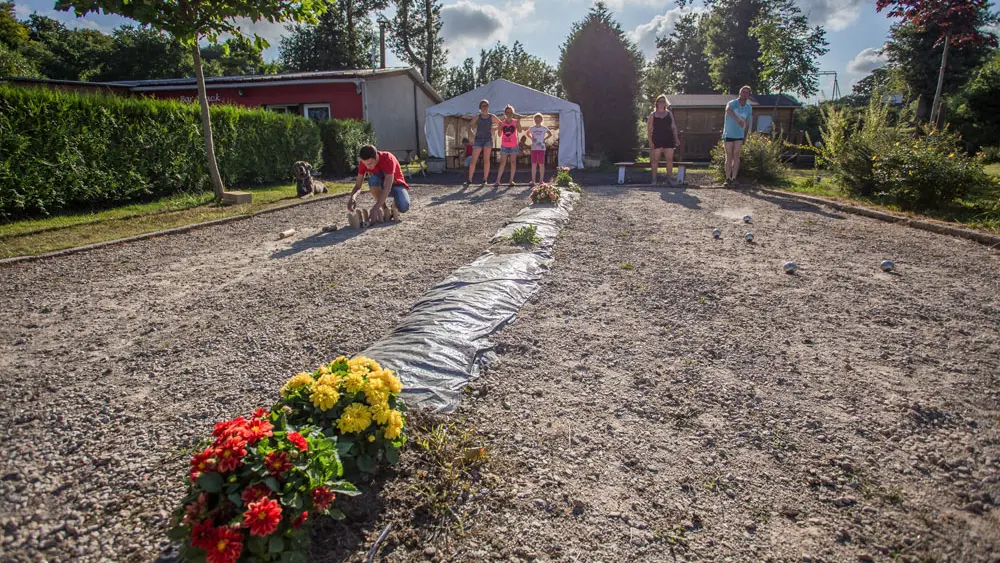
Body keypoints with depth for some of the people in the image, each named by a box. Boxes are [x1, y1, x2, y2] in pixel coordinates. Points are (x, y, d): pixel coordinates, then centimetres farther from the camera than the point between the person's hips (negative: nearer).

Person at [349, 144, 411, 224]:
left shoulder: (388, 159, -33)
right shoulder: (363, 162, -18)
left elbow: (387, 188, -40)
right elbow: (358, 185, -16)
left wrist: (375, 209, -50)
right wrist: (353, 197, -41)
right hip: (381, 186, 4)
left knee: (404, 207, -36)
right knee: (373, 180, -33)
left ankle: (395, 206, 2)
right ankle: (384, 210, -16)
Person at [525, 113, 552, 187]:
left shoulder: (544, 128, 1)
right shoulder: (532, 128, 5)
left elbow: (550, 134, 14)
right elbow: (528, 133, 24)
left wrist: (545, 139, 2)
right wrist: (531, 138, 8)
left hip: (541, 148, -1)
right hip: (533, 148, 1)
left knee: (541, 164, -1)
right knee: (534, 164, 1)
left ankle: (541, 180, 6)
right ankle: (533, 181, 4)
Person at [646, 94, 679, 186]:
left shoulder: (669, 114, 15)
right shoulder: (652, 115, 8)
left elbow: (673, 127, 14)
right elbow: (649, 129, 4)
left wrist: (676, 138, 4)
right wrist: (650, 141, -7)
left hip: (668, 139, 2)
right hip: (657, 140, -2)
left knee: (670, 159, -2)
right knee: (655, 160, -2)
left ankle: (668, 179, 6)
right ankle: (654, 179, 4)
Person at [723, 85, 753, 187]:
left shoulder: (749, 108, 3)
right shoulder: (732, 103, -11)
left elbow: (747, 125, 11)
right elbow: (728, 110, -37)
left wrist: (744, 139, 11)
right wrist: (737, 119, -56)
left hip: (739, 135, 2)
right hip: (728, 134, -2)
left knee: (736, 156, -4)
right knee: (729, 157, 1)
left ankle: (734, 179, -6)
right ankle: (728, 179, 6)